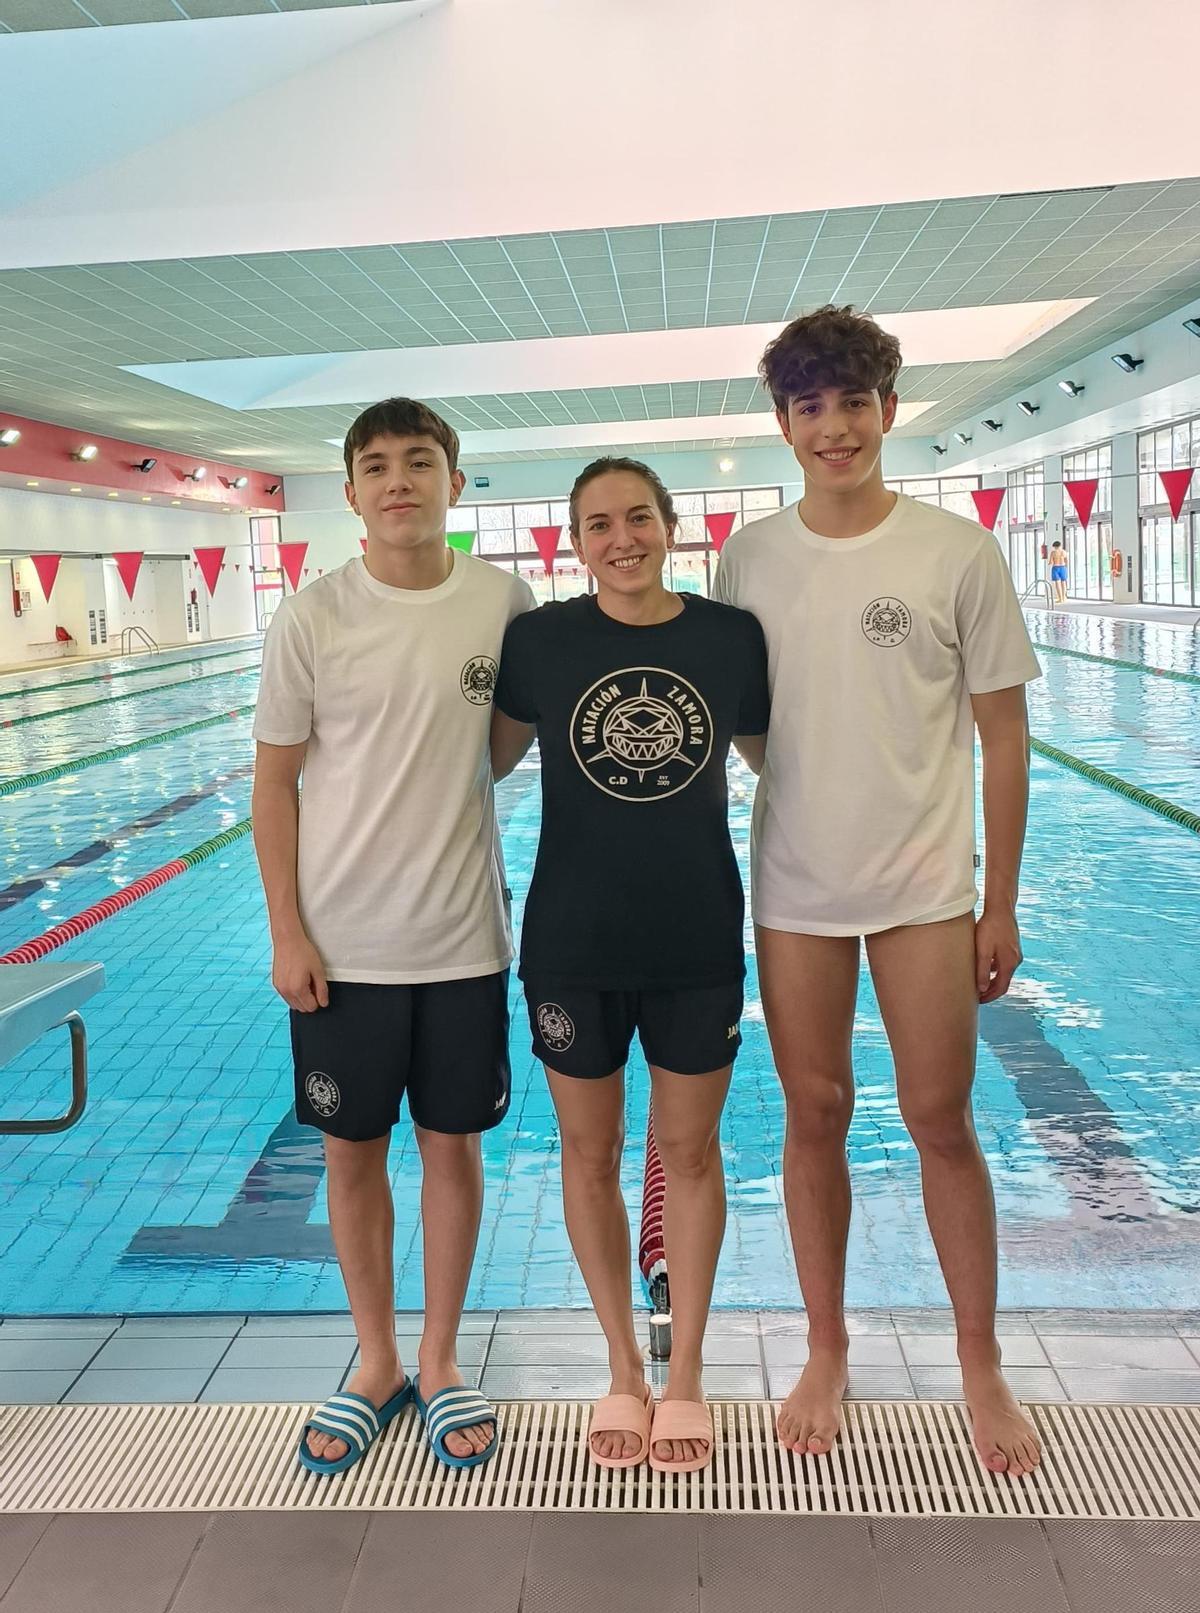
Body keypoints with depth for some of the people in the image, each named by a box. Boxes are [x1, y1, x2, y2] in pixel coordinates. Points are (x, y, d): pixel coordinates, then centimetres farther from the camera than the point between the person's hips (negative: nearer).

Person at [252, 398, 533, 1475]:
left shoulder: (506, 603, -4)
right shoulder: (312, 619, -7)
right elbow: (276, 780, -3)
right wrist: (287, 932, -6)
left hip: (465, 938, 1)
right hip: (339, 942, 0)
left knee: (454, 1144, 12)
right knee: (353, 1150, 12)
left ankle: (440, 1364, 32)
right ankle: (376, 1364, 33)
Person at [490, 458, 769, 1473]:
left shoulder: (732, 637, -5)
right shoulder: (540, 639, -6)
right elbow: (490, 760, 8)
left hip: (698, 941, 0)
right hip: (571, 942, 0)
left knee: (689, 1150, 12)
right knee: (590, 1152, 12)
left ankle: (685, 1374, 33)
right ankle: (624, 1369, 34)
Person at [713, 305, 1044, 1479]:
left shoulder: (957, 554, -5)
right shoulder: (747, 560, 1)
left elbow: (1003, 735, -2)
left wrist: (1000, 902, -2)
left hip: (927, 886, -2)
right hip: (793, 888, 2)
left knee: (941, 1122, 7)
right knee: (814, 1117, 11)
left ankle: (981, 1367, 28)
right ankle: (826, 1357, 30)